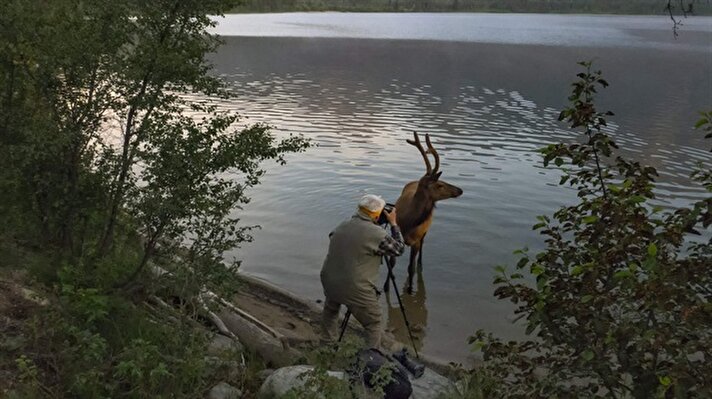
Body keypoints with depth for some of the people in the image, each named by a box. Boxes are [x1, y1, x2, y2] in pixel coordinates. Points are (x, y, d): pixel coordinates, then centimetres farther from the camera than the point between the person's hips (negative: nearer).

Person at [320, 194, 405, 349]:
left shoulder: (342, 225, 4)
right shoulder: (377, 234, -15)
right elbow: (399, 249, -1)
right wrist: (393, 224, 9)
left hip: (329, 282, 7)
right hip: (355, 290, -6)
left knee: (330, 310, 34)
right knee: (373, 324, 12)